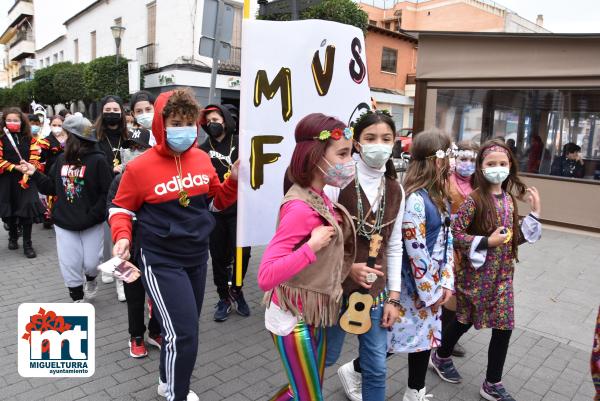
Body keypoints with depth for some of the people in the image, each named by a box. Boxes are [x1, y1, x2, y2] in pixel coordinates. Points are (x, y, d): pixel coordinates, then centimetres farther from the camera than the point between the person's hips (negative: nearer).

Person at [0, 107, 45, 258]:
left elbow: (35, 159, -1)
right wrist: (15, 167, -16)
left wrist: (28, 174, -14)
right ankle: (13, 237, 35)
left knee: (27, 209, -6)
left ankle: (27, 244, 2)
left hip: (26, 180, 0)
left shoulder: (29, 139, 5)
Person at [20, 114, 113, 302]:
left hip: (91, 224, -4)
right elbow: (52, 187, 12)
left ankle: (90, 279, 41)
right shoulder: (62, 159, 4)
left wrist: (93, 216, -19)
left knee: (91, 263, 4)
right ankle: (77, 300, 24)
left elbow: (107, 193, -15)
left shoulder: (97, 160, -13)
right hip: (64, 223, 4)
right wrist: (35, 173, 2)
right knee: (69, 266, 5)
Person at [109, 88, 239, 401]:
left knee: (184, 328, 20)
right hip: (161, 262, -6)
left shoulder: (202, 159, 0)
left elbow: (217, 201, 10)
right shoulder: (140, 167, -13)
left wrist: (234, 180, -7)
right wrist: (122, 237, -19)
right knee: (183, 333, -8)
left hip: (197, 257, 6)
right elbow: (121, 208, -2)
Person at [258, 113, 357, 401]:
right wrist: (312, 246, -32)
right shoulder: (300, 207, -26)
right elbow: (266, 277, -32)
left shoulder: (320, 199, 3)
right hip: (293, 318, -9)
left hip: (314, 314, 9)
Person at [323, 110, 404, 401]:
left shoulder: (396, 191, 2)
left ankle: (353, 370, 44)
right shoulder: (337, 182, -14)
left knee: (377, 368, 12)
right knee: (325, 357, 16)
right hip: (335, 287, -4)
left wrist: (393, 297, 5)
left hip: (375, 290, 4)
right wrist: (347, 267, -17)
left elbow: (394, 247, 6)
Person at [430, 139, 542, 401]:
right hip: (476, 272, -5)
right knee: (465, 320, 12)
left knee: (504, 327, 6)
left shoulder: (509, 199, 4)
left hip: (502, 273, 5)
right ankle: (441, 357, 39)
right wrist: (487, 242, -22)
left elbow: (515, 238, 8)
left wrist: (534, 214, 1)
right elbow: (454, 234, -17)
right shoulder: (475, 199, -15)